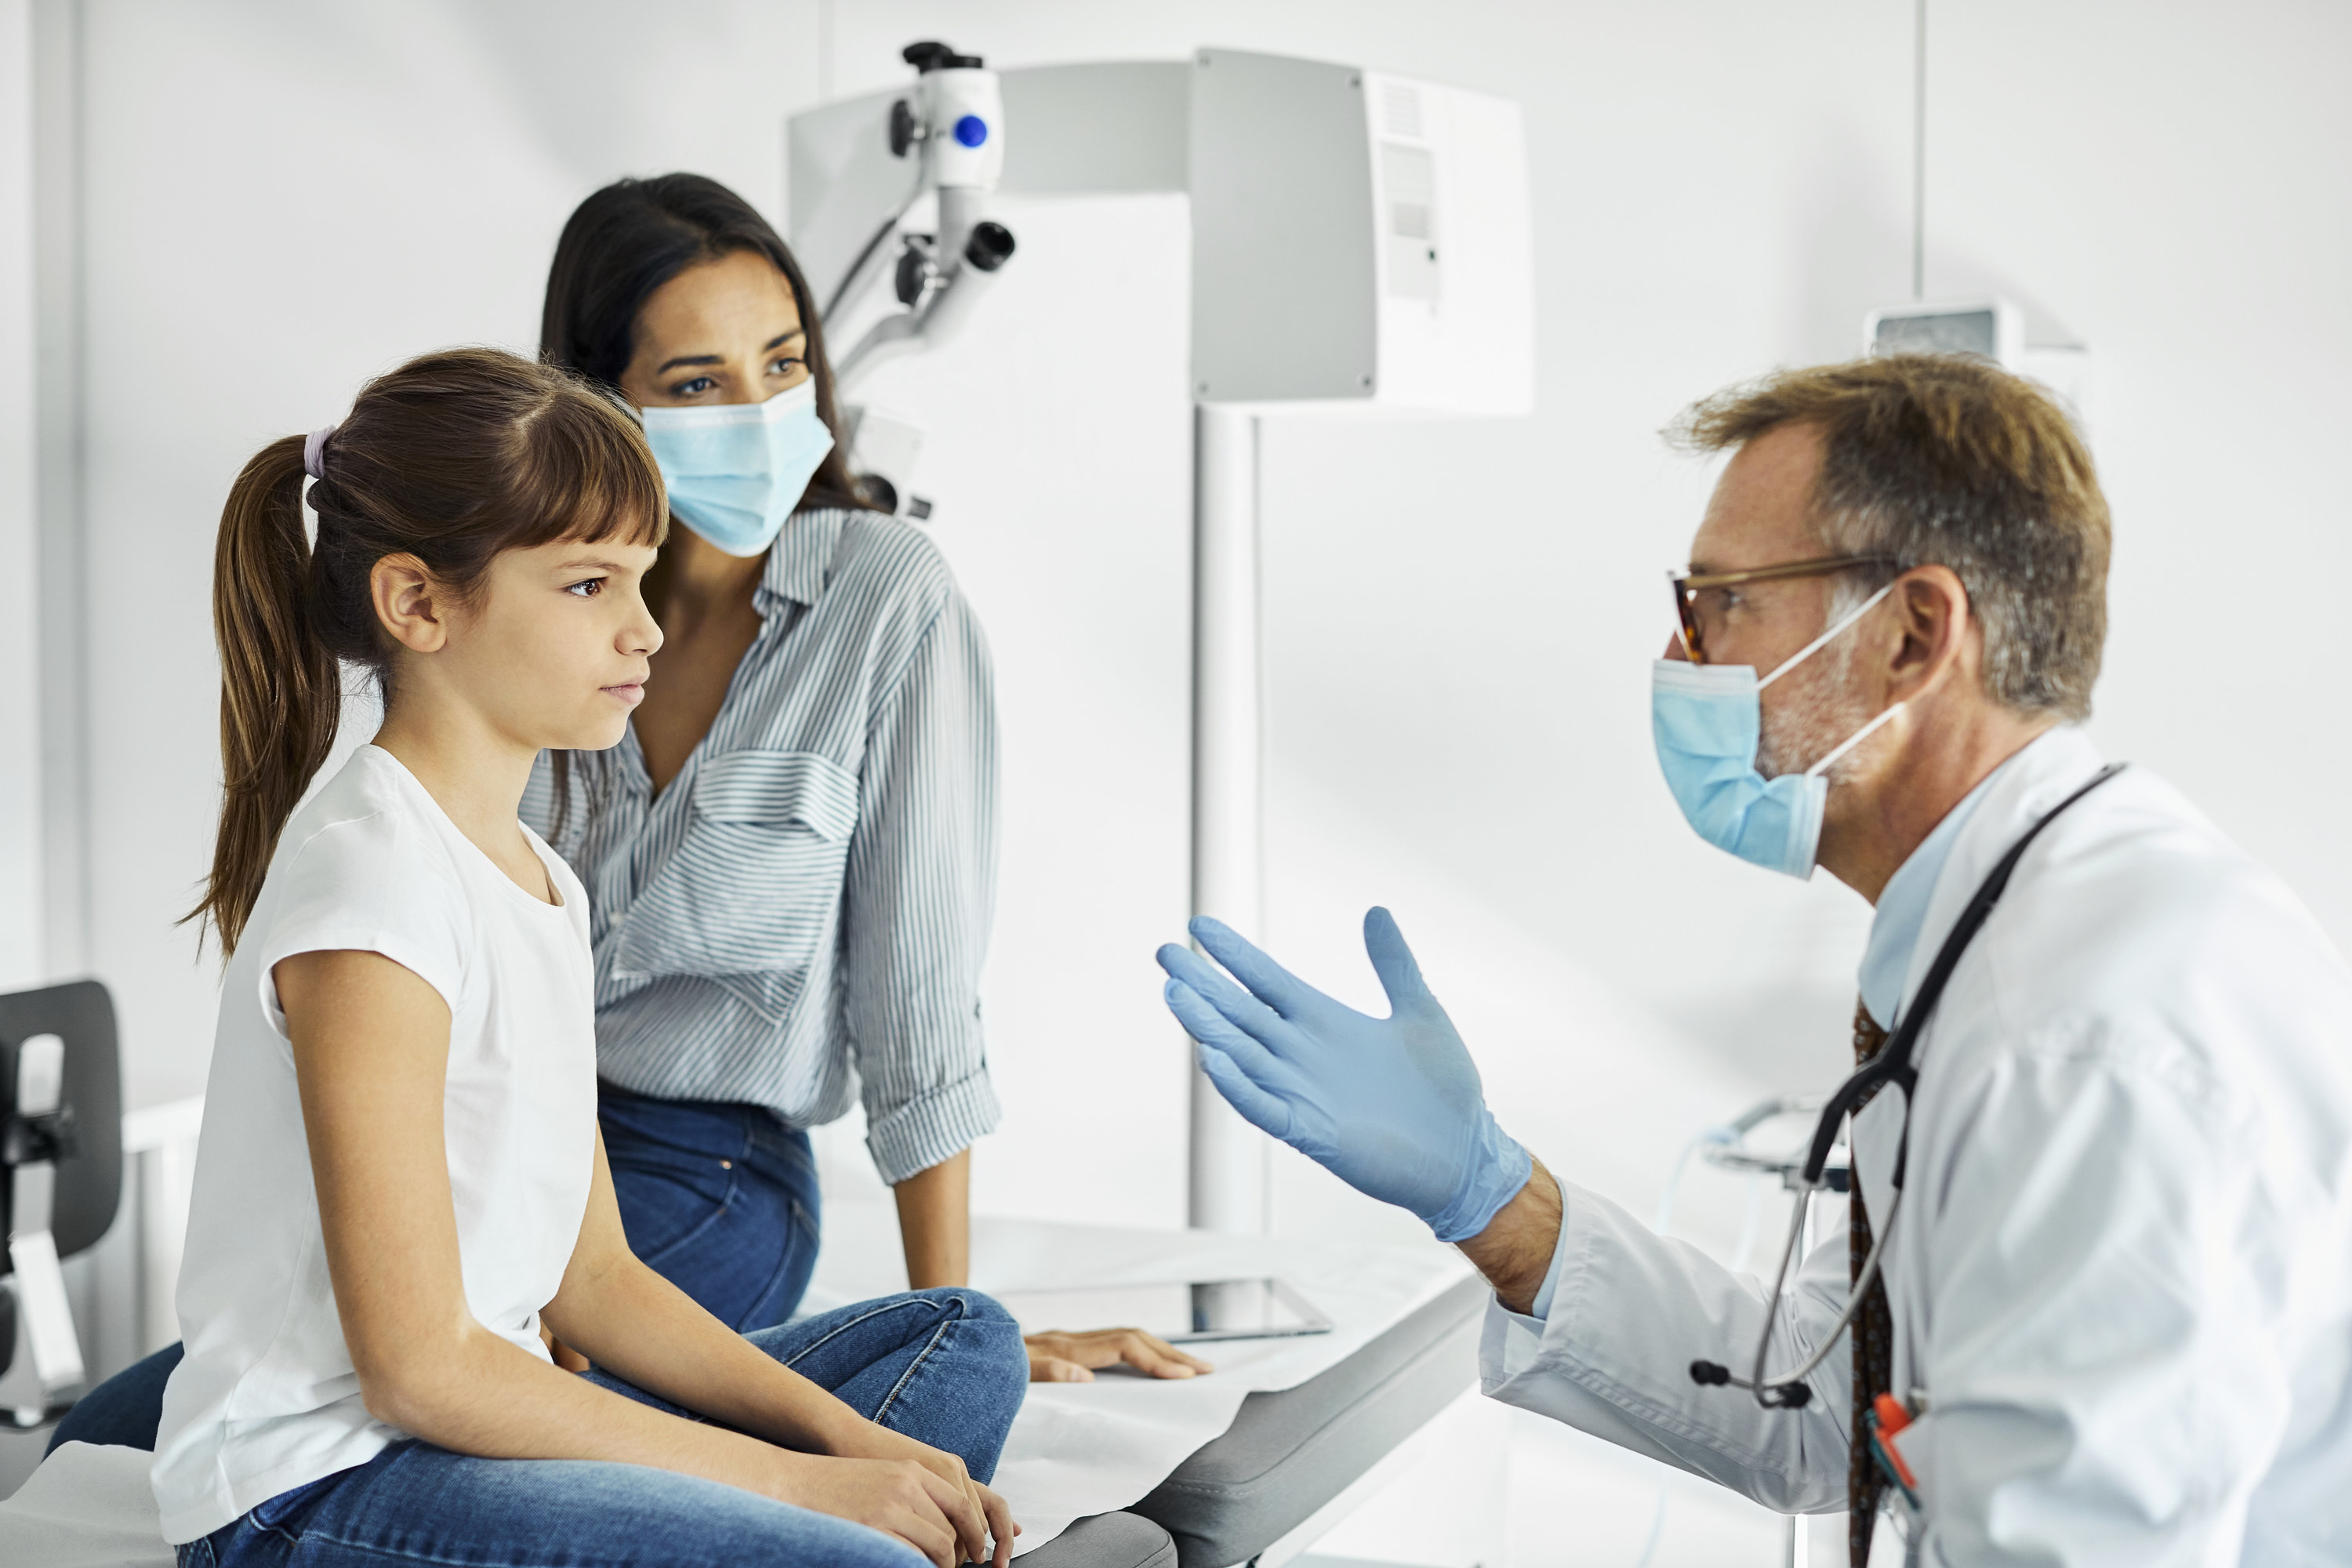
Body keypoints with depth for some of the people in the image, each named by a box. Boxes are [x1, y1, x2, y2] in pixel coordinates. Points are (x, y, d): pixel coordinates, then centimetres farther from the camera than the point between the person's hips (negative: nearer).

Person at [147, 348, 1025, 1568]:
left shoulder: (535, 876, 12)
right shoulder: (373, 885, -17)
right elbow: (417, 1367, -19)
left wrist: (848, 1441, 0)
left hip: (474, 1416, 10)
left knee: (963, 1340, 10)